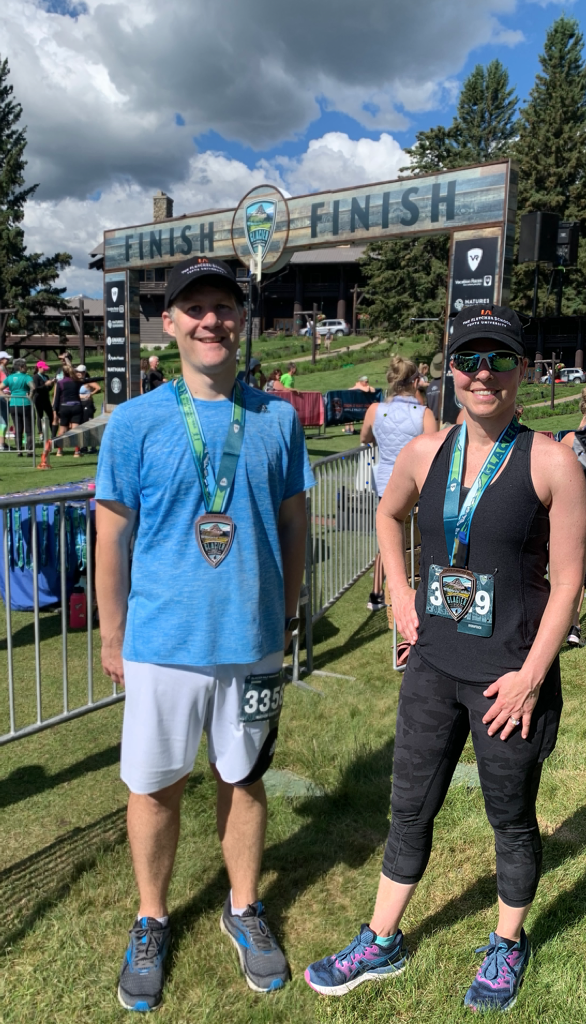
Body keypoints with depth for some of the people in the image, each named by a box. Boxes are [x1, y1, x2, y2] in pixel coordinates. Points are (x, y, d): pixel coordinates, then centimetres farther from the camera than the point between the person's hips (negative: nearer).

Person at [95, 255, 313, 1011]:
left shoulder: (277, 419, 0)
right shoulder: (135, 421, -5)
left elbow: (293, 524, 7)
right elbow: (112, 535, -1)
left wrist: (284, 619, 9)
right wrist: (112, 638, 2)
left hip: (252, 640, 2)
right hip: (162, 640, -1)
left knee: (242, 779, 16)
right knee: (155, 786, 12)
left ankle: (244, 910, 39)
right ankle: (151, 921, 36)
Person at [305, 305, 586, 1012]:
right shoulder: (425, 452, -1)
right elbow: (389, 513, 19)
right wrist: (399, 594, 9)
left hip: (508, 676, -3)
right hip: (434, 666, 4)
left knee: (511, 820, 16)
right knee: (409, 809, 17)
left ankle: (508, 945, 42)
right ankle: (382, 943, 37)